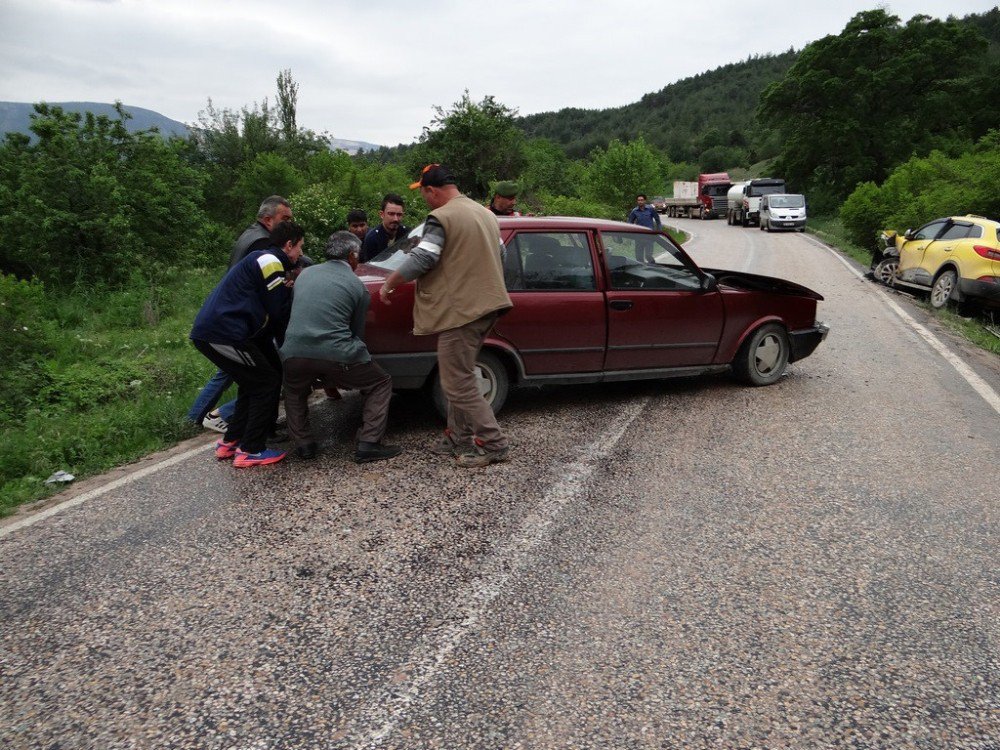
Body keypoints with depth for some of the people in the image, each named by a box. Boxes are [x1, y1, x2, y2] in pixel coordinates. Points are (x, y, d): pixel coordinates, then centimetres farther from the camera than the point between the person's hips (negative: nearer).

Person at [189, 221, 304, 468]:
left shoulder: (262, 260, 24)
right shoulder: (270, 261, -7)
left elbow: (266, 313, 24)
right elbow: (277, 312, -10)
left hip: (208, 332, 10)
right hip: (222, 334, -10)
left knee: (252, 382, 22)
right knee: (268, 382, -1)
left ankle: (230, 442, 26)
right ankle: (250, 451, 2)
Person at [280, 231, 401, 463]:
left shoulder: (305, 273, 18)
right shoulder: (357, 286, 8)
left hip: (294, 353, 4)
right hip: (336, 355, -4)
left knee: (294, 392, 36)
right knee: (381, 385, 17)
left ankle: (304, 444, 24)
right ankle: (368, 444, 6)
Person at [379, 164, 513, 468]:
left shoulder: (441, 218, -12)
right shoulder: (485, 213, 16)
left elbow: (419, 260, -18)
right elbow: (499, 255, 25)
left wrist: (387, 285, -5)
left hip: (461, 310, -9)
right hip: (487, 304, 10)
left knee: (457, 384, -3)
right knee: (460, 378, 17)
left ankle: (495, 445, 1)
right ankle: (458, 439, 22)